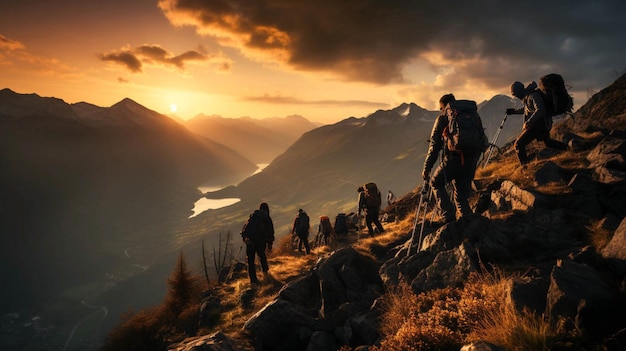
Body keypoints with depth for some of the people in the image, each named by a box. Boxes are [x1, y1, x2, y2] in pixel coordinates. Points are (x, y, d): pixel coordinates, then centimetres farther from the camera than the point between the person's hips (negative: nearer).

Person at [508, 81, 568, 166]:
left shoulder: (533, 96, -20)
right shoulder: (526, 96, 10)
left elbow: (539, 110, -32)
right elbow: (526, 109, 27)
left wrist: (529, 122, -41)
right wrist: (513, 111, 18)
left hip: (537, 125, -11)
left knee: (518, 144, -15)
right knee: (547, 141, 34)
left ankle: (524, 166, -16)